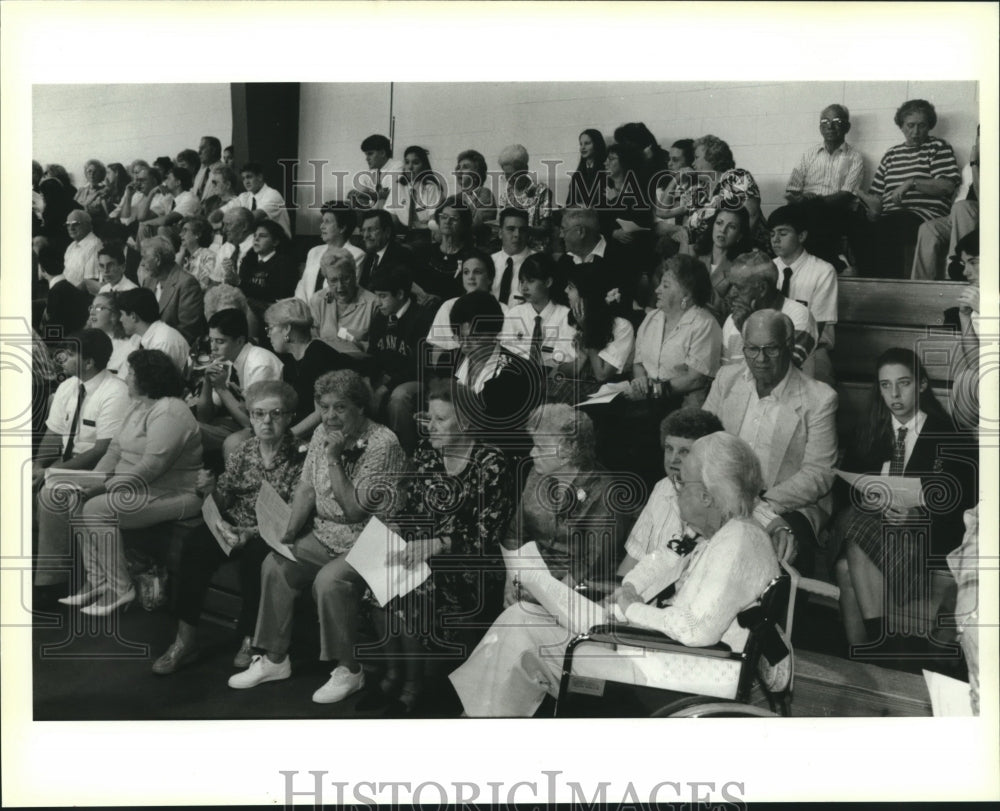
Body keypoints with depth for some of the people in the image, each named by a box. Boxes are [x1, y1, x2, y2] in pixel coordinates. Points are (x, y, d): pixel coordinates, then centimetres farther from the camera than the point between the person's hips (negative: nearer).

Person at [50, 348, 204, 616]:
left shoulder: (169, 412, -19)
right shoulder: (138, 407, 15)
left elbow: (152, 466, -27)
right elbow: (115, 450, 13)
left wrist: (106, 487, -21)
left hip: (172, 495, -10)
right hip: (136, 487, 10)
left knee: (97, 509, -23)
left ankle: (119, 590, -12)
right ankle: (96, 582, -1)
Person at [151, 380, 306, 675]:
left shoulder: (299, 456, -7)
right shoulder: (243, 451, 7)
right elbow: (223, 503, 8)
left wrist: (250, 535, -27)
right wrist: (210, 491, -16)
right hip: (236, 526, 4)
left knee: (255, 554, -34)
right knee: (195, 545, -22)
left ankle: (250, 639, -15)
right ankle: (186, 639, -16)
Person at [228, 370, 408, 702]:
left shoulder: (382, 444, -18)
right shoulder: (322, 433, 6)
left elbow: (353, 510, -21)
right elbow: (306, 488, 9)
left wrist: (334, 458, -23)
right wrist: (290, 532, -4)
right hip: (325, 535, 8)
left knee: (329, 581, -29)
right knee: (274, 565, -9)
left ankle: (349, 670, -10)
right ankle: (274, 659, 4)